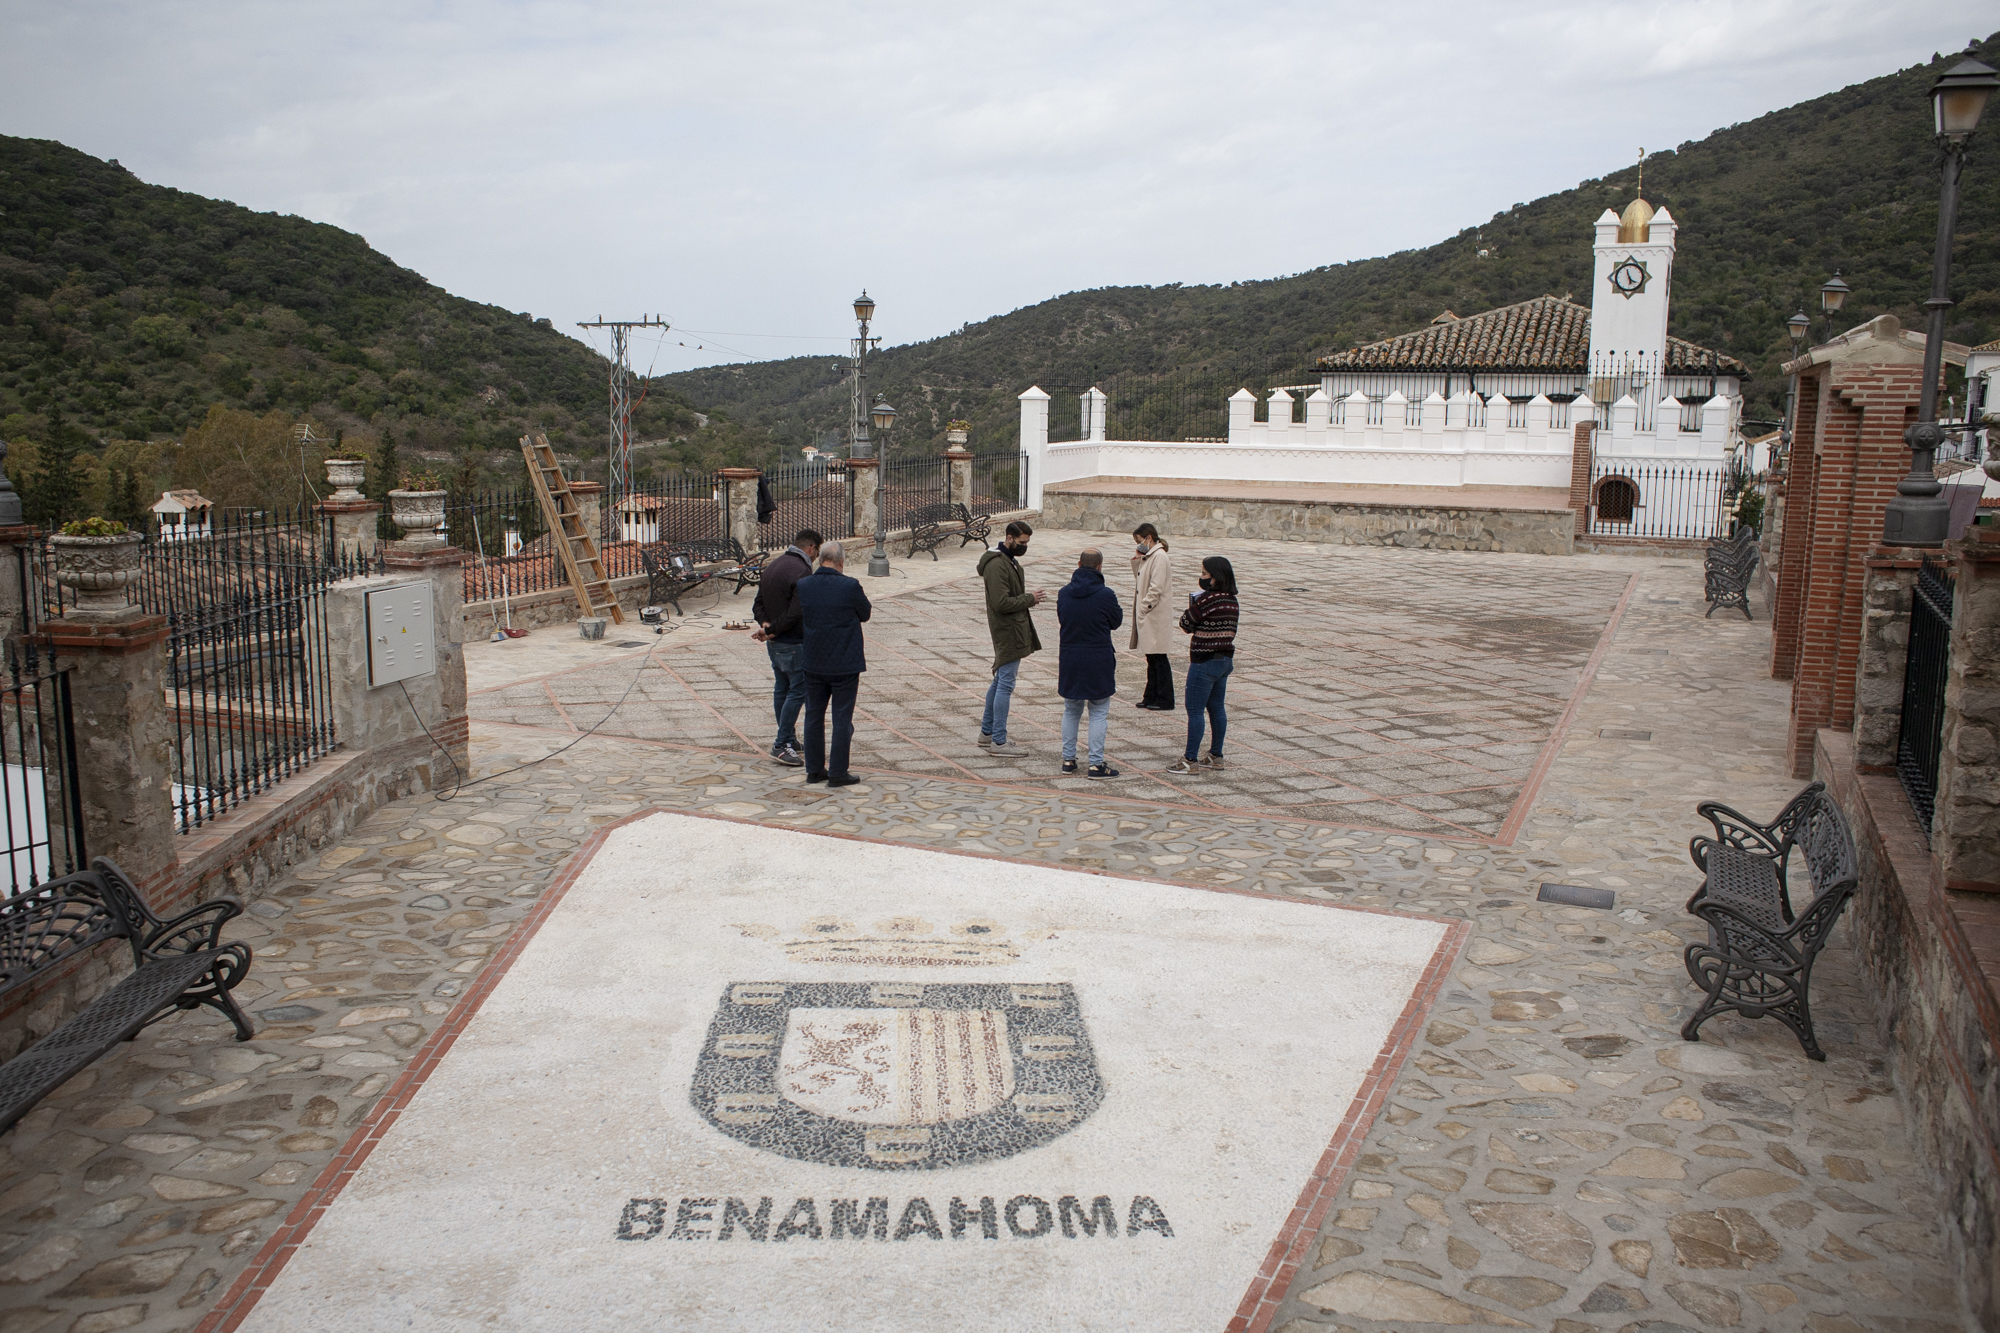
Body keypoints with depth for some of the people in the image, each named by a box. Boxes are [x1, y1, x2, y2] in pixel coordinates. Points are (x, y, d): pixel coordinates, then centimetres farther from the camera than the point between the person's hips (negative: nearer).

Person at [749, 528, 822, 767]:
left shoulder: (773, 565, 11)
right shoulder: (802, 571, -19)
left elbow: (758, 603, 11)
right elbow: (795, 612, -24)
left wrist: (765, 625, -3)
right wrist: (772, 629, -13)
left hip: (775, 642, 10)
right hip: (794, 644, -10)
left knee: (782, 689, 16)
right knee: (798, 691, -3)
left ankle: (789, 740, 27)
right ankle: (782, 745, -3)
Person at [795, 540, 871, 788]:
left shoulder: (802, 586, -5)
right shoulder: (850, 586, -16)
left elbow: (799, 615, 8)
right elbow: (865, 614, -2)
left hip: (813, 663, 4)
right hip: (845, 664, -4)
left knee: (814, 716, 14)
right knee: (842, 719, 4)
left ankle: (814, 769, 21)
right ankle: (837, 773, 6)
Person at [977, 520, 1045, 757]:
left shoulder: (1010, 560, 14)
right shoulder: (997, 565, -19)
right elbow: (1002, 603, -26)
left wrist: (1027, 599, 5)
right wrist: (1029, 599, -15)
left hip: (1012, 632, 11)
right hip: (1007, 633, -11)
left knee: (1000, 681, 16)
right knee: (1005, 685, -6)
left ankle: (987, 733, 26)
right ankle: (999, 741, -1)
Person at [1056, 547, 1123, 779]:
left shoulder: (1064, 594, -2)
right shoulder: (1105, 595, -14)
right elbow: (1117, 621, 0)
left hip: (1069, 659, 4)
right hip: (1098, 660, -4)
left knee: (1071, 711, 16)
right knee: (1099, 713, 4)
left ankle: (1068, 759, 20)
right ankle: (1097, 763, 3)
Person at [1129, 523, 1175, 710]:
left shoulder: (1159, 557, -17)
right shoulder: (1148, 556, 12)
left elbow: (1156, 588, -22)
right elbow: (1140, 578, 19)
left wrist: (1143, 609, -18)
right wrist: (1137, 560, 4)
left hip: (1156, 617, -9)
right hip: (1147, 616, 9)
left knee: (1159, 659, -3)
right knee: (1151, 658, 15)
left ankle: (1165, 701, 4)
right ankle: (1151, 696, 23)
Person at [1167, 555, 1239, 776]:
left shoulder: (1207, 599, -20)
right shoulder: (1231, 600, 6)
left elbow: (1186, 623, -12)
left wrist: (1191, 607, 6)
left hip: (1205, 662, -9)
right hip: (1225, 659, 9)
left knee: (1195, 710, -1)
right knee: (1216, 708, 15)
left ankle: (1190, 760, 4)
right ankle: (1216, 757, 22)